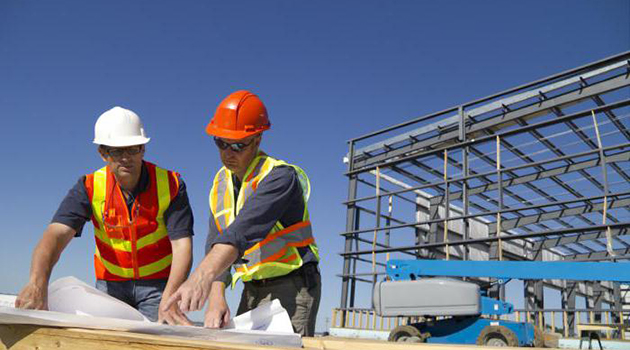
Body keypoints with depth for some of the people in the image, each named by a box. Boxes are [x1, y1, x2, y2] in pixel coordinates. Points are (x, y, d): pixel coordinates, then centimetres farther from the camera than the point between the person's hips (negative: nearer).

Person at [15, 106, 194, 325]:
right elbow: (57, 233, -23)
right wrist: (37, 283, -43)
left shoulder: (171, 185, -16)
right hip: (110, 283, 2)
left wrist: (169, 300, -37)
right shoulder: (90, 187, -10)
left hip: (159, 283, -2)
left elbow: (182, 245, -22)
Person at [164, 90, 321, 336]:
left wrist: (202, 276, -47)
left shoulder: (280, 176, -18)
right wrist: (216, 296, -18)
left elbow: (245, 228, -34)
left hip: (291, 288, -6)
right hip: (252, 291, 7)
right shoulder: (221, 182, 5)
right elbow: (216, 243, -3)